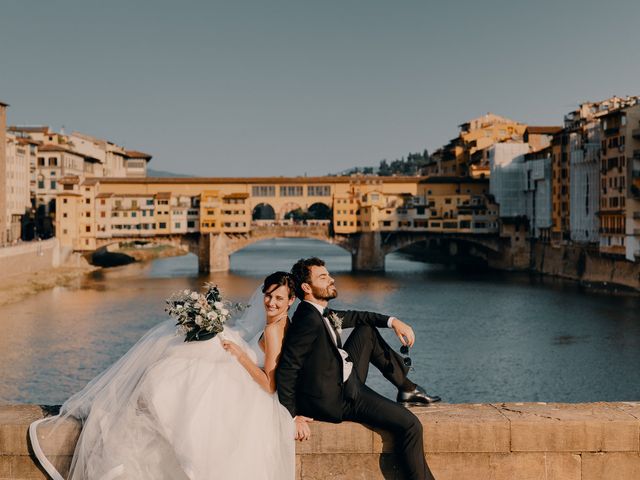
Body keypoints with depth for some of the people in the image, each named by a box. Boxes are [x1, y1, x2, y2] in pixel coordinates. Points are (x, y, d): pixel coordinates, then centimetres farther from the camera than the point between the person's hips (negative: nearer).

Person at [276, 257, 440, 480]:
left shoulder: (319, 313, 5)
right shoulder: (308, 320, -24)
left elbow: (353, 317, 21)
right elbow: (286, 370, -27)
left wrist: (393, 321, 8)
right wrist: (292, 417, -23)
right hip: (336, 398, -10)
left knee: (367, 331, 21)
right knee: (409, 424, -14)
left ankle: (407, 388, 27)